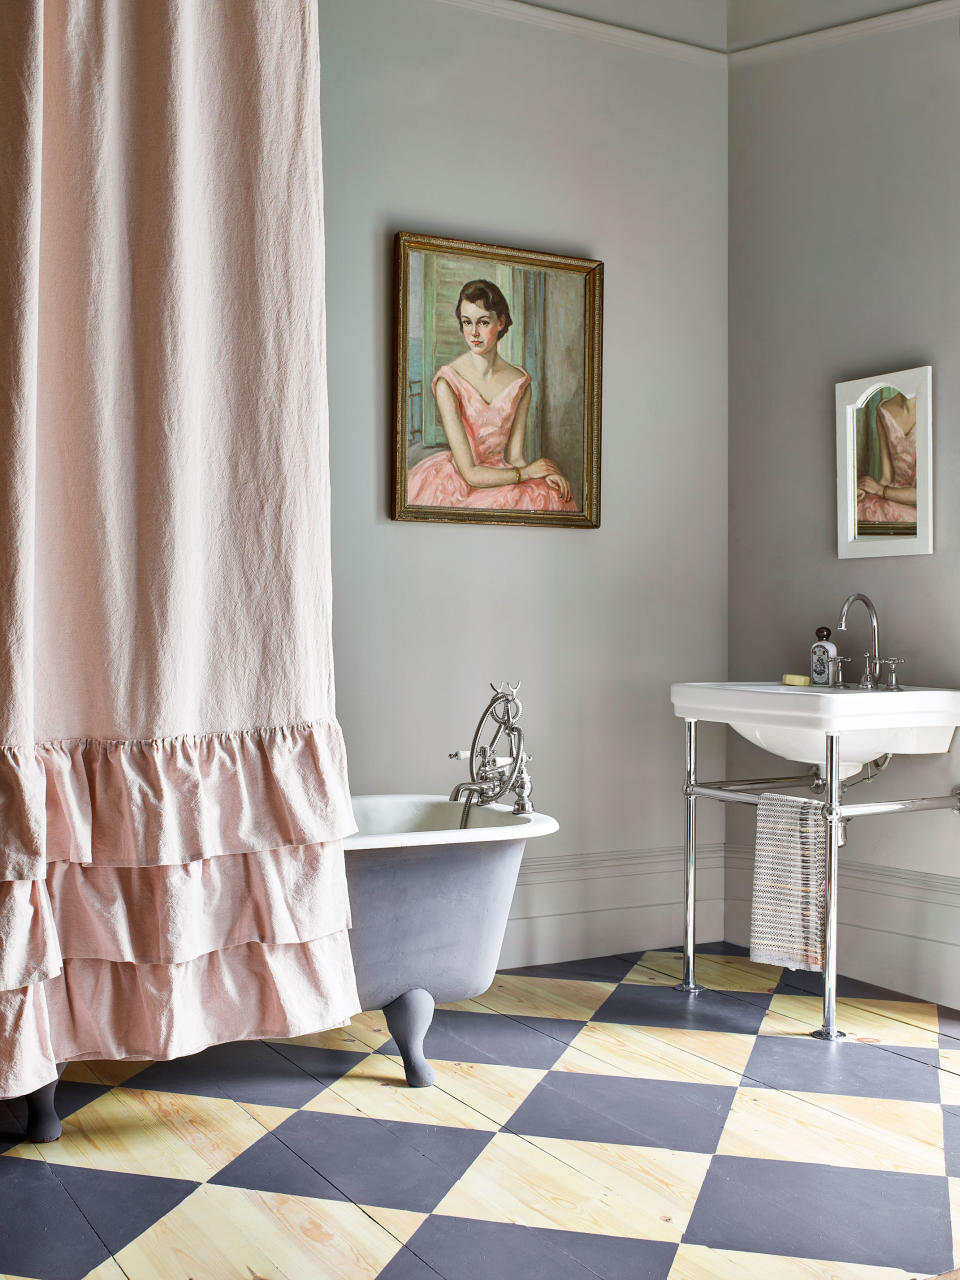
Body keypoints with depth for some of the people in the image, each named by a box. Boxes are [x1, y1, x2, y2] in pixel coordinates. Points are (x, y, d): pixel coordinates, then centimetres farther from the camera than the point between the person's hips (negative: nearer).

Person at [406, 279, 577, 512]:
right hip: (456, 483, -5)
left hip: (498, 474, 5)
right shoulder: (447, 382, -15)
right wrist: (528, 472, -8)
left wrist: (546, 475, -15)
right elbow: (469, 473, -16)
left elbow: (514, 455, 5)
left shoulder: (520, 382, 2)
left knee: (556, 494, -21)